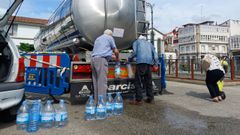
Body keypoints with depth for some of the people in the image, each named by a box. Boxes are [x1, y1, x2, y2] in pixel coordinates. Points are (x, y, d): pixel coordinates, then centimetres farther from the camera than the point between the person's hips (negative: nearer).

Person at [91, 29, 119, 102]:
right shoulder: (110, 38, 11)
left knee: (96, 82, 7)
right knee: (102, 82, -11)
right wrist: (117, 58, 31)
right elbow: (116, 51, 10)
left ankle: (97, 101, 9)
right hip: (101, 59, -7)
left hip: (93, 59, 8)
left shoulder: (97, 39, 32)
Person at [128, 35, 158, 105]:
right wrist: (156, 63, 24)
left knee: (138, 81, -4)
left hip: (141, 62, -5)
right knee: (148, 81, 12)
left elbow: (134, 52, 4)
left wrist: (129, 59, 17)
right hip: (149, 62, 5)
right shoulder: (149, 43, 31)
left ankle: (139, 100, -7)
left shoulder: (136, 42, 20)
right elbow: (155, 54, 20)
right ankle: (151, 98, 17)